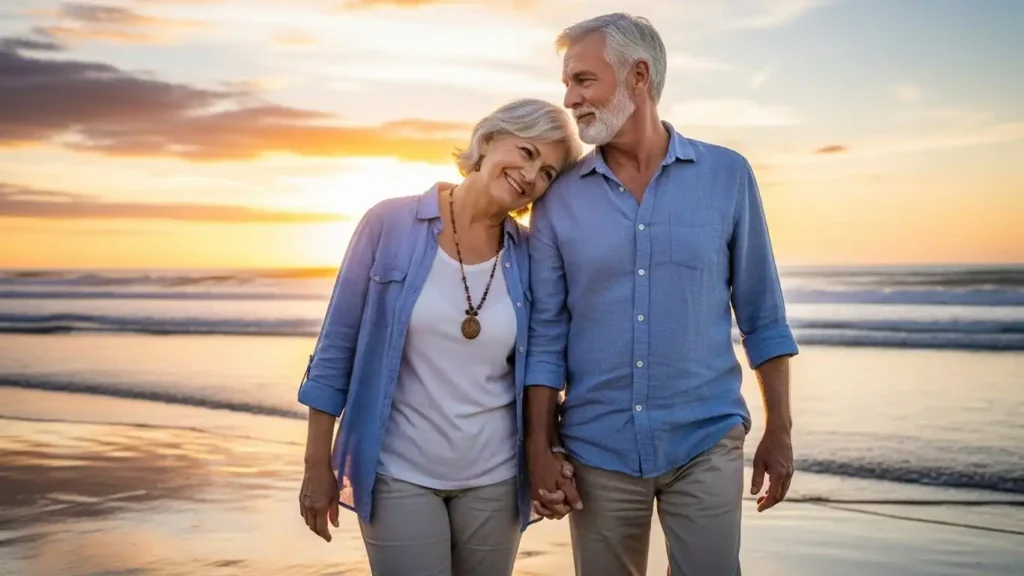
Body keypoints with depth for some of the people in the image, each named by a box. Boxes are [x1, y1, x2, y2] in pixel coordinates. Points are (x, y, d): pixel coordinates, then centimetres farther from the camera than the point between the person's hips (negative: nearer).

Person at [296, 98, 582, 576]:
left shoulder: (529, 256, -2)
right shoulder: (390, 224, -9)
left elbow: (536, 367, 10)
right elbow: (338, 345, -5)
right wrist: (318, 464, -4)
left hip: (493, 476, 3)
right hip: (399, 473, -3)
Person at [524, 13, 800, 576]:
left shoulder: (728, 176, -2)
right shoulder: (557, 199, -1)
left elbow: (762, 314, 3)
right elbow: (545, 333, 0)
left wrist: (778, 430, 1)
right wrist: (539, 450, -4)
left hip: (706, 443, -1)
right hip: (597, 450, 1)